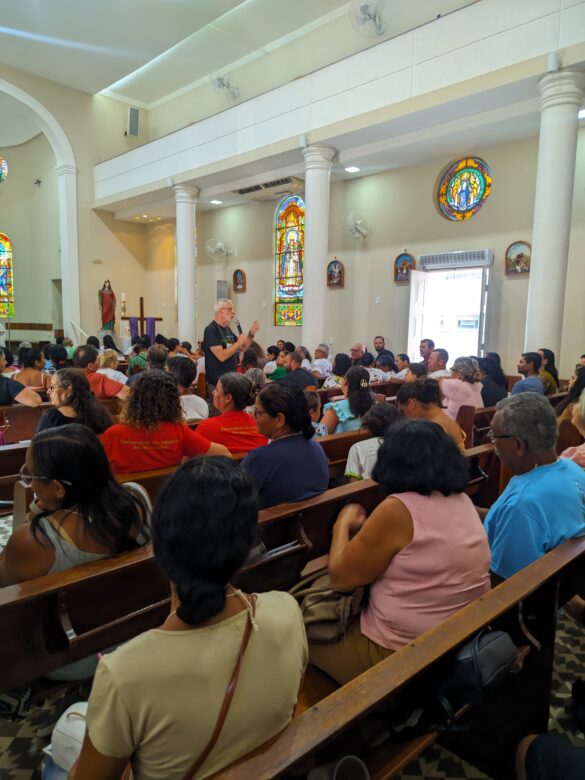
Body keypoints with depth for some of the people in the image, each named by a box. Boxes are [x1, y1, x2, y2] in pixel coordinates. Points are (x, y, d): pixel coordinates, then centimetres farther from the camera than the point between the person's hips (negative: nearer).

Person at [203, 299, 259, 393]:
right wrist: (238, 343, -16)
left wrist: (251, 333, 2)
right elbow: (221, 356, -25)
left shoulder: (227, 329, 11)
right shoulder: (211, 330, -16)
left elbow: (243, 347, 18)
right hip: (218, 381, -9)